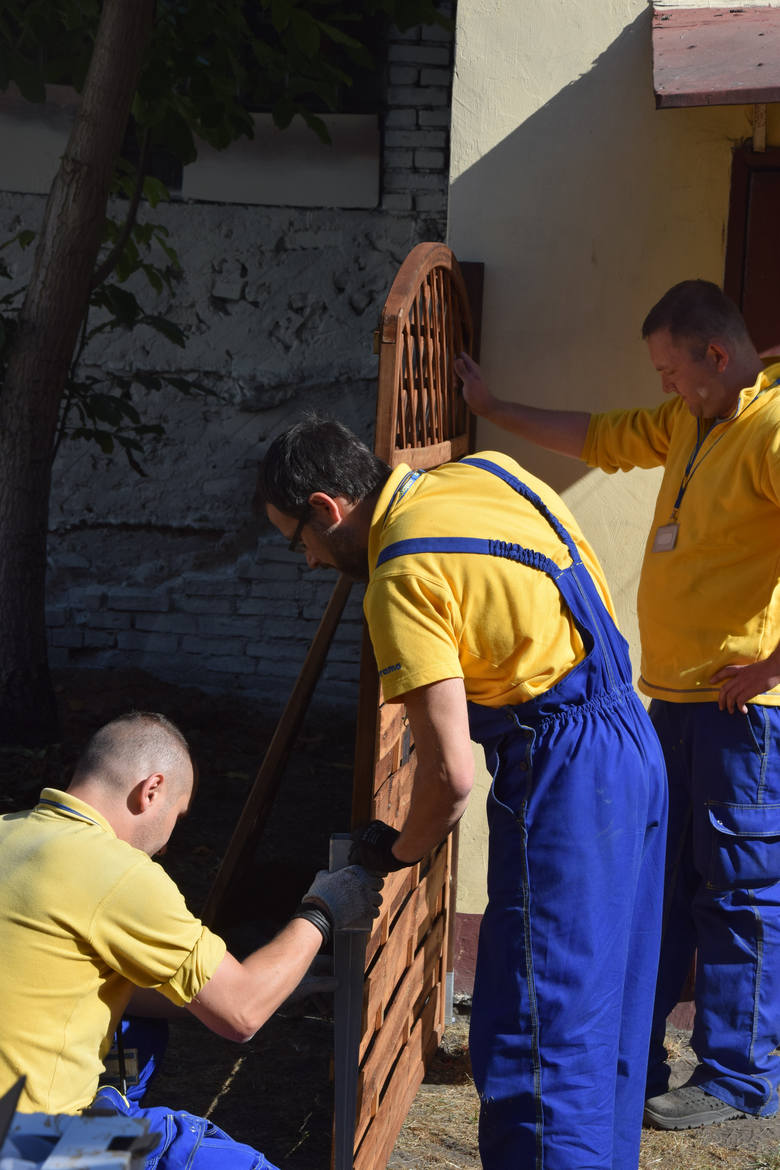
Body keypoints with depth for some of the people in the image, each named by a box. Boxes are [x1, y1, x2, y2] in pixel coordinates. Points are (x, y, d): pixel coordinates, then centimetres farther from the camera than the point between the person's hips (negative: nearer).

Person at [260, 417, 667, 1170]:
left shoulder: (403, 577, -15)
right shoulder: (485, 473, 9)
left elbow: (451, 774, -16)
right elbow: (591, 592, 19)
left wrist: (401, 851, 2)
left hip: (563, 771, -9)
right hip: (632, 743, 9)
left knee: (533, 1041, -6)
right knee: (603, 1018, 18)